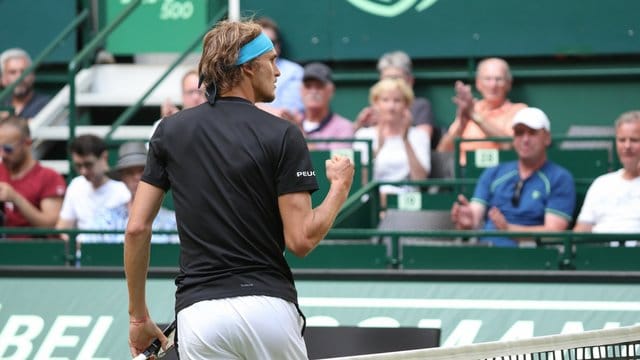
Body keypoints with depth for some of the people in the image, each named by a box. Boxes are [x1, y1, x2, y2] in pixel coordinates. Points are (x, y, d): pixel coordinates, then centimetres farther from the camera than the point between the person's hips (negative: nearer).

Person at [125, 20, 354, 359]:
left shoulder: (171, 131, 9)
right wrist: (341, 187, 11)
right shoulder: (282, 135, -2)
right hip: (269, 304, -2)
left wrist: (138, 315, 14)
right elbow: (301, 239, -6)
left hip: (198, 312, 2)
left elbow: (137, 228, 6)